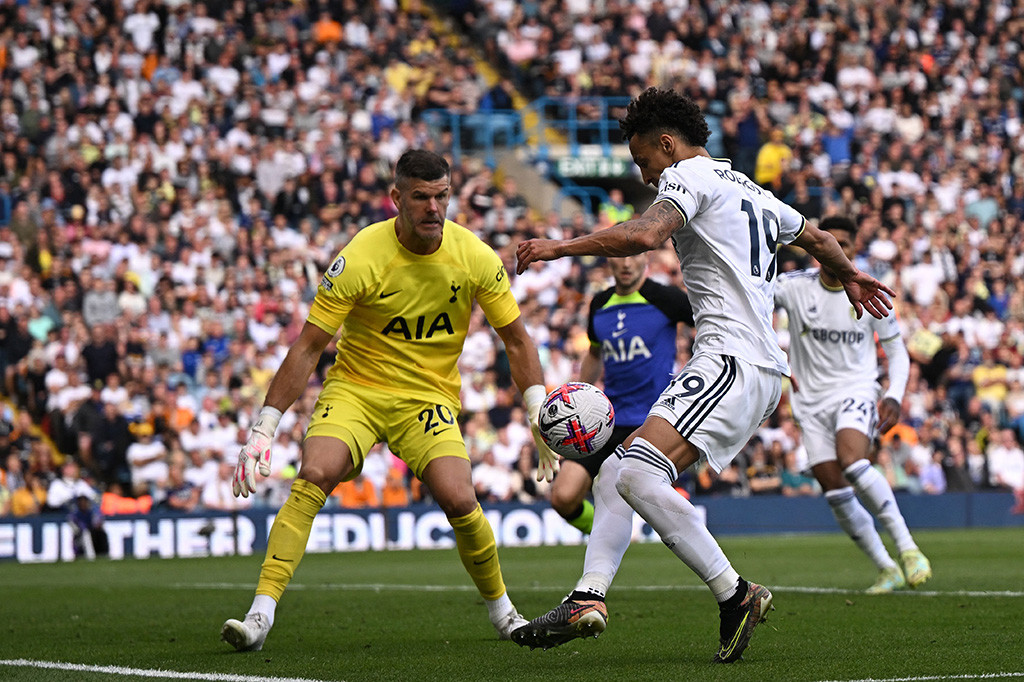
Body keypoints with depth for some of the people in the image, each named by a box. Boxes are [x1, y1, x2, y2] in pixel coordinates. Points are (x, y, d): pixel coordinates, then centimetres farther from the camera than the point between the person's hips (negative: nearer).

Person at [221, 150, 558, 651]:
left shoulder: (475, 258, -10)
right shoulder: (360, 258, -18)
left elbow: (515, 338, 4)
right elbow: (307, 347, -15)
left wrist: (540, 415, -4)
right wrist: (263, 430, -18)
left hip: (429, 396, 1)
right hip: (355, 388, -1)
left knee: (458, 500, -21)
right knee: (313, 476, -27)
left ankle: (501, 610, 7)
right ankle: (260, 616, -27)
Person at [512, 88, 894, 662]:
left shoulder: (690, 174, -2)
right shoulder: (750, 191, 27)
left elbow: (645, 236, -22)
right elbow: (817, 237, 43)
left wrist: (561, 247, -15)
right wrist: (850, 276, 62)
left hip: (733, 359, -11)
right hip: (759, 366, 11)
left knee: (639, 473, -24)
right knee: (617, 469, 9)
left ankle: (736, 595, -19)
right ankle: (589, 599, -3)